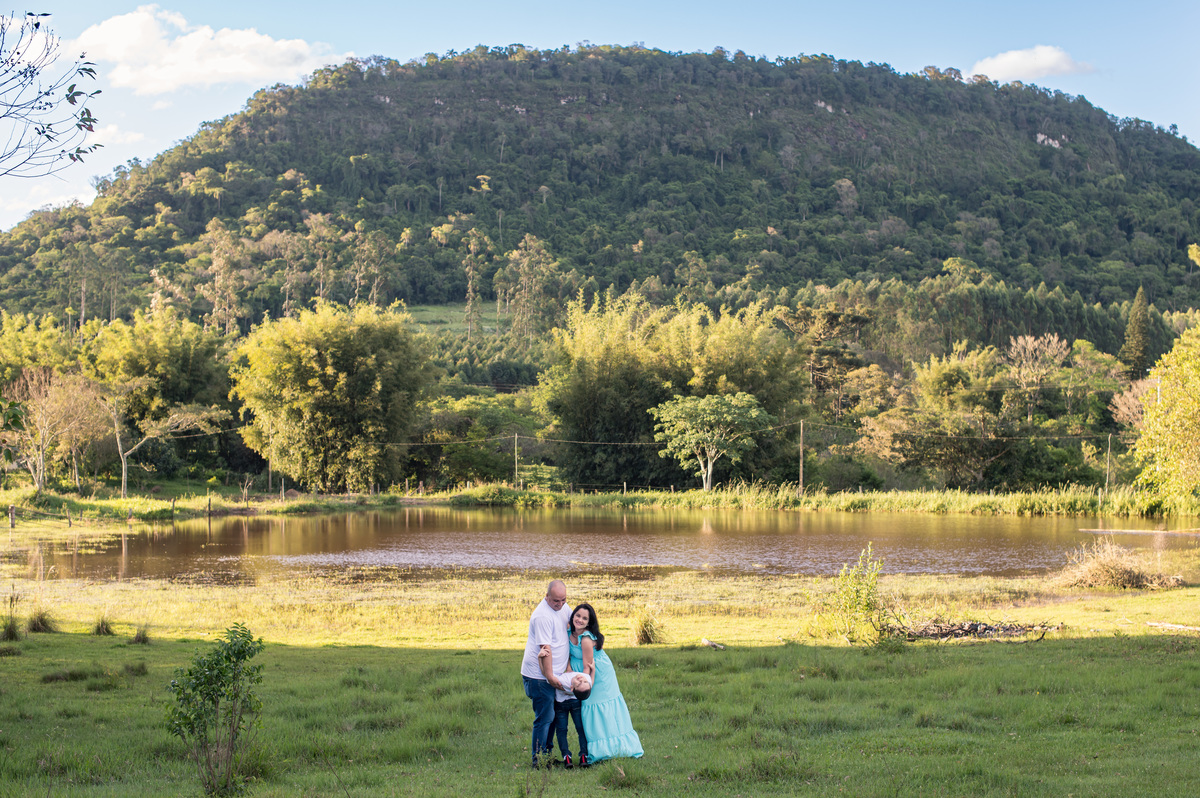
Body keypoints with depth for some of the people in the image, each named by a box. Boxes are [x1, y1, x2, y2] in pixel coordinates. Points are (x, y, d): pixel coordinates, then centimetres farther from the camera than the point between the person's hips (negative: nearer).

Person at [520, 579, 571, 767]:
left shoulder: (562, 607, 8)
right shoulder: (543, 615, -21)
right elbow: (545, 648, -22)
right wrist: (550, 676, -21)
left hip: (552, 674, 9)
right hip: (539, 675, -9)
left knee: (551, 716, 14)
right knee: (544, 718, -8)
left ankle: (545, 756, 23)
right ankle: (539, 761, -2)